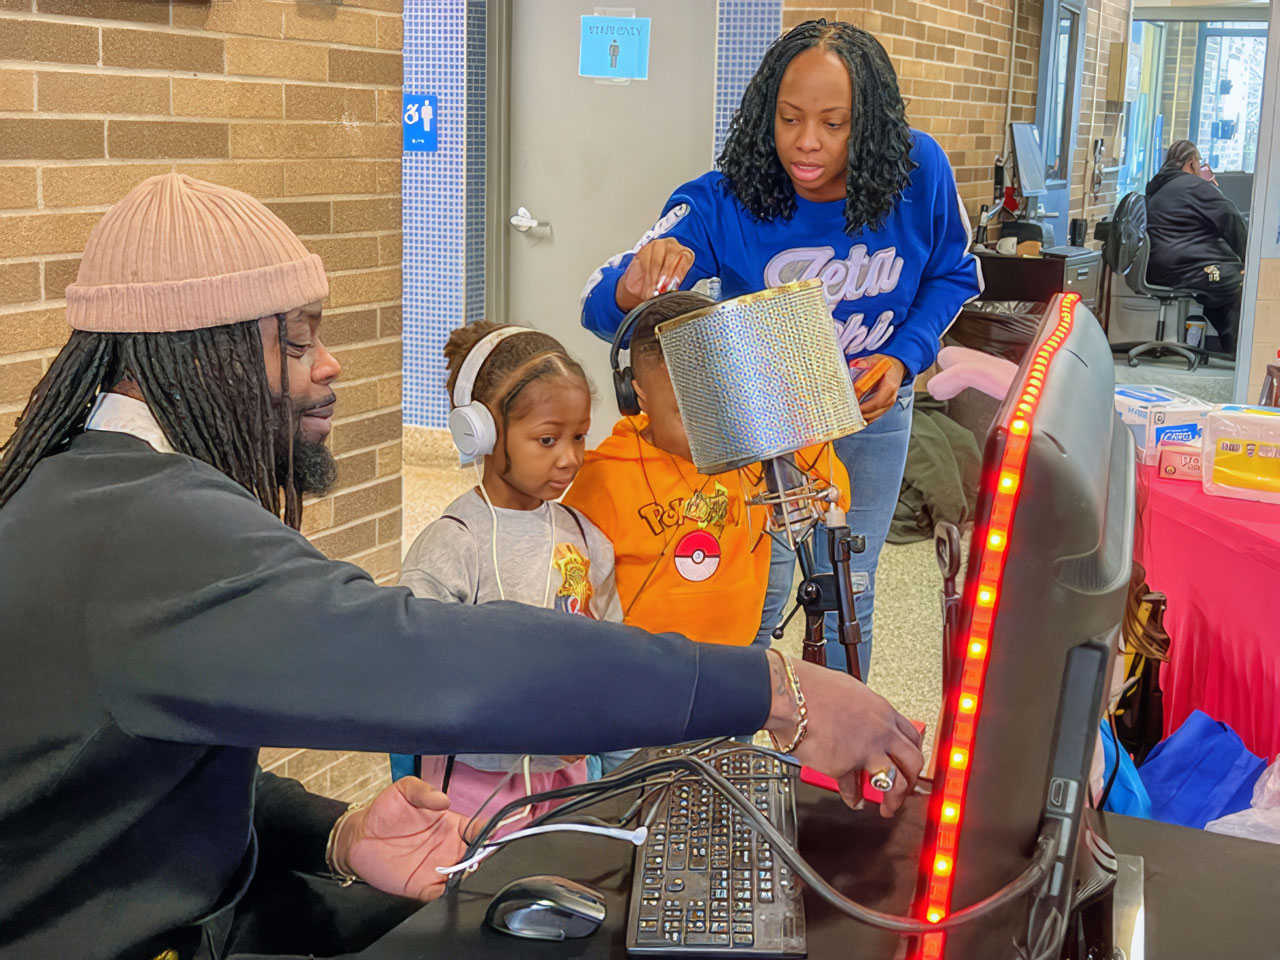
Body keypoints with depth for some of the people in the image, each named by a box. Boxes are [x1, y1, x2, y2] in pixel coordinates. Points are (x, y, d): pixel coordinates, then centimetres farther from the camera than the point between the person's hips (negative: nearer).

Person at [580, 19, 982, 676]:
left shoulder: (919, 172, -23)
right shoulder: (723, 203, -28)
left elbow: (953, 275, -3)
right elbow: (603, 311, -33)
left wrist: (903, 358, -19)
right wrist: (637, 283, -57)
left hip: (873, 407, 2)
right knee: (757, 590, -1)